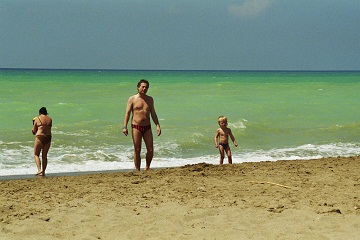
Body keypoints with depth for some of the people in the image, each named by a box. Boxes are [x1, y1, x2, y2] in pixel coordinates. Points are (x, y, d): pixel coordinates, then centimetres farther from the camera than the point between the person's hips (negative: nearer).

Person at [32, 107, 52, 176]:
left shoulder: (37, 119, -3)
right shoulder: (50, 119, 7)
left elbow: (34, 131, 2)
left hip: (40, 138, -4)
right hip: (48, 138, 4)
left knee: (36, 155, 6)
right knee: (44, 155, 17)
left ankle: (39, 170, -13)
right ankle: (43, 172, 17)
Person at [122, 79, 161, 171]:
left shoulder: (150, 99, 13)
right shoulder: (132, 99, 1)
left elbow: (153, 114, 15)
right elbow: (127, 113, -4)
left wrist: (157, 125, 4)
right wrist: (124, 127, -14)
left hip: (147, 127, 3)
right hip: (136, 127, -3)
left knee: (150, 150, -1)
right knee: (137, 150, -2)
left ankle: (147, 168, 20)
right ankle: (137, 170, 5)